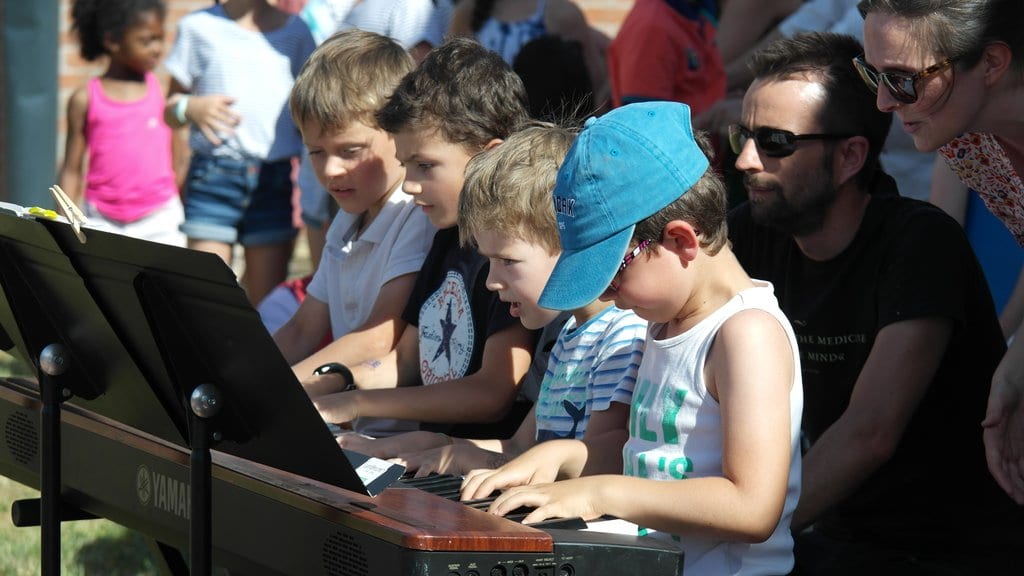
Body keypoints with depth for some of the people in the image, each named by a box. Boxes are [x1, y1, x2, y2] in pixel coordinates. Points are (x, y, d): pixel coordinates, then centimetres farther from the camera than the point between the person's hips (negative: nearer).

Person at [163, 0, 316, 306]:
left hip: (276, 177, 1)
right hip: (214, 174, -1)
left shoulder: (295, 31, 9)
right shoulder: (198, 28, 7)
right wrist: (190, 107, -11)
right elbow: (169, 110, 11)